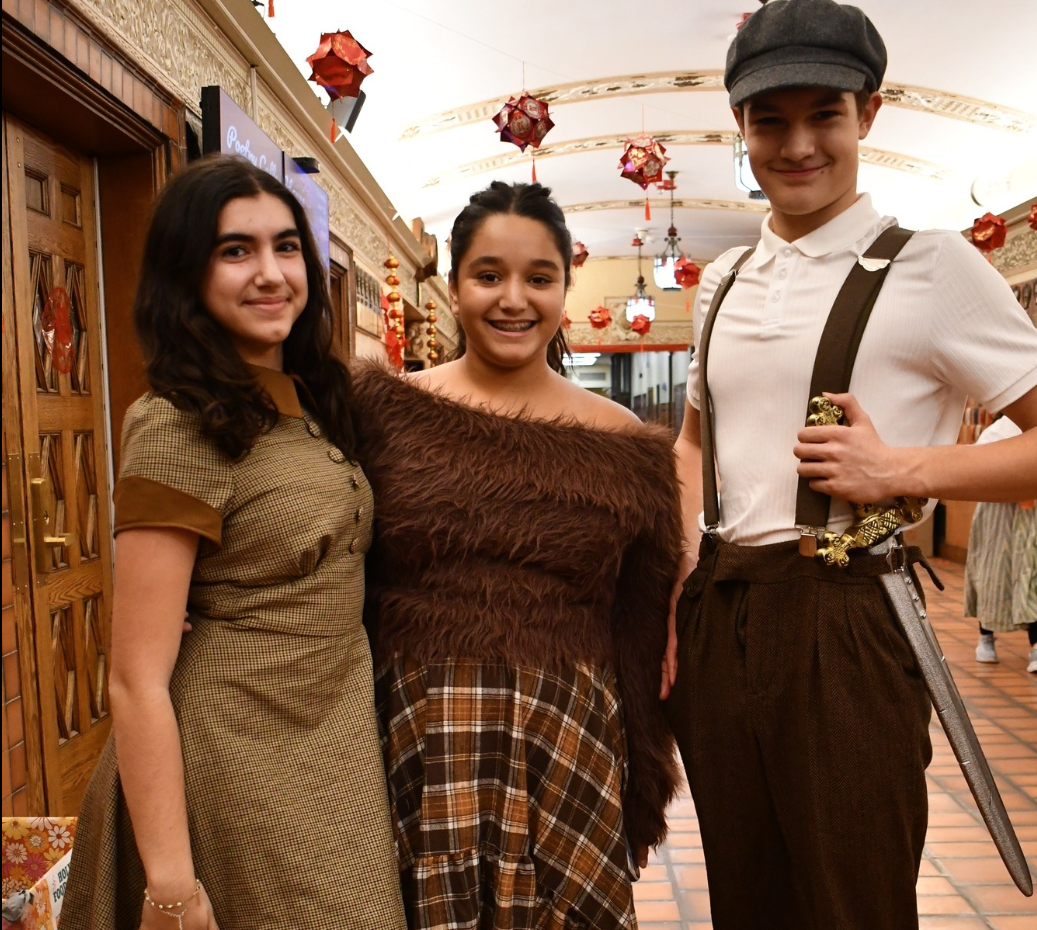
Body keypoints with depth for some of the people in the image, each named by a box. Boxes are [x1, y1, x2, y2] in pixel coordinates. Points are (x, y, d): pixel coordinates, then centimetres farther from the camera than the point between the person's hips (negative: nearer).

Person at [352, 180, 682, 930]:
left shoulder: (627, 448, 0)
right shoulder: (386, 410, -2)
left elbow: (641, 642, 6)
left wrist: (641, 804, 9)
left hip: (567, 753, 1)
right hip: (412, 745, 0)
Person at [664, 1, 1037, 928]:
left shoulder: (933, 267, -7)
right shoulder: (723, 282, 10)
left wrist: (900, 469, -17)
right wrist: (672, 595, 9)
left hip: (846, 623, -5)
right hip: (716, 617, 6)